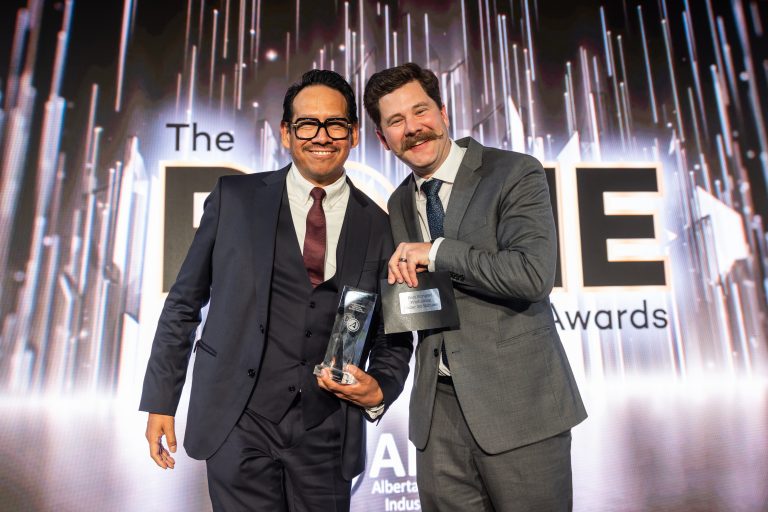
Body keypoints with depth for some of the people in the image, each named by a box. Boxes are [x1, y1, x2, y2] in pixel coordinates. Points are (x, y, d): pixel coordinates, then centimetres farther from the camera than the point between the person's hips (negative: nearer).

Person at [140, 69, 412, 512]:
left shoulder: (379, 228, 2)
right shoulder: (235, 198, 0)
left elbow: (394, 338, 9)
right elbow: (184, 303, 5)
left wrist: (379, 391, -9)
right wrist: (161, 400, 4)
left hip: (327, 436, 2)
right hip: (240, 423, -1)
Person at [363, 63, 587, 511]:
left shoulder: (515, 173, -7)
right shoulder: (400, 204, 11)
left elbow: (533, 274, -21)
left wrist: (435, 252, -15)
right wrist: (401, 278, -1)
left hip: (518, 403, -4)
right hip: (438, 407, 5)